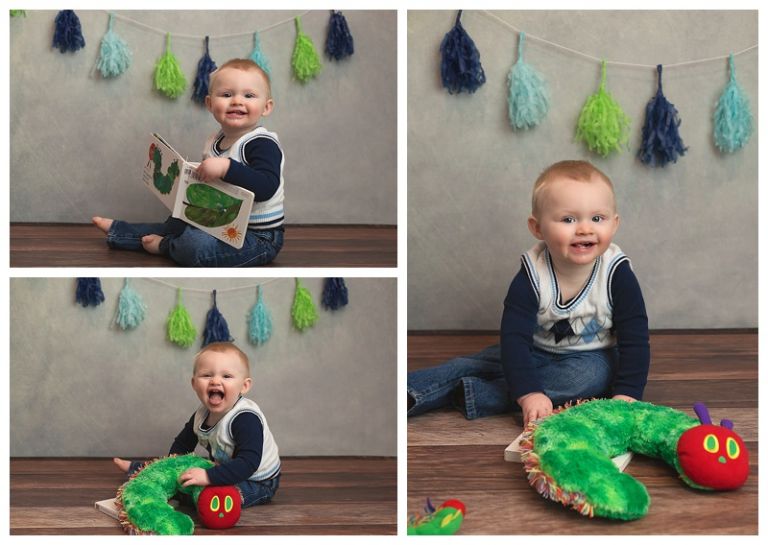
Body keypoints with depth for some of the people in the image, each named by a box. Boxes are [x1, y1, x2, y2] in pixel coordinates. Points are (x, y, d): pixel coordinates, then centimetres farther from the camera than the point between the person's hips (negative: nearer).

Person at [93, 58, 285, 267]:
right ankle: (118, 231, 42)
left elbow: (266, 187, -37)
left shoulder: (263, 144, -20)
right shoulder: (216, 140, 9)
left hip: (257, 236, -9)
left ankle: (166, 246, 8)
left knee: (194, 244, -26)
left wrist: (226, 167, -43)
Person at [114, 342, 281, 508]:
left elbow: (248, 462, -40)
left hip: (257, 483, -8)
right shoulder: (201, 416, -5)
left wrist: (209, 476, -44)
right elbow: (182, 444, 13)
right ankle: (136, 468, 31)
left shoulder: (246, 419, -31)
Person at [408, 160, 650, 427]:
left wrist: (627, 394, -28)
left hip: (593, 357, -2)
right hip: (537, 352, 2)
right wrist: (528, 392, -42)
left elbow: (634, 338, -17)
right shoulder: (531, 276, -21)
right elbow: (514, 335, -29)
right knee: (467, 365, -12)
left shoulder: (617, 274, -22)